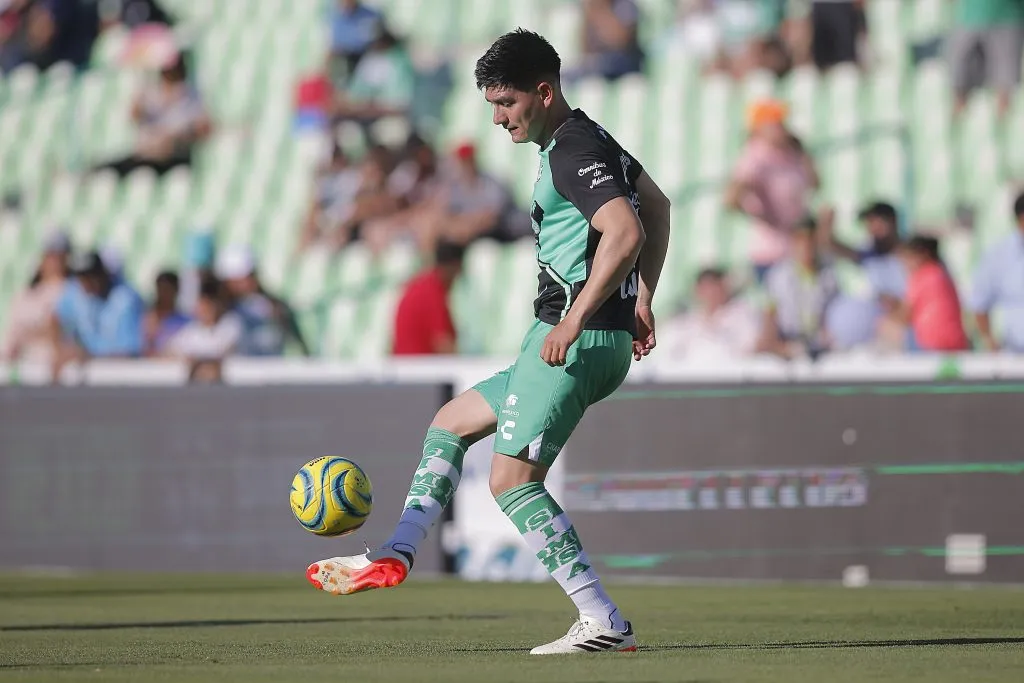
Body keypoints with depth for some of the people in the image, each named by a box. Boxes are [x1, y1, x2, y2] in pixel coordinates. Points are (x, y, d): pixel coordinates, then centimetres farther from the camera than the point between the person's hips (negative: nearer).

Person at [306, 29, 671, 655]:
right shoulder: (588, 140, 17)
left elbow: (625, 233, -29)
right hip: (594, 342, 11)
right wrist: (642, 301, 28)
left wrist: (574, 321, -28)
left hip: (577, 340, -11)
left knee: (512, 480, -12)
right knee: (451, 422, 21)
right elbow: (656, 205, 31)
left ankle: (605, 623, -16)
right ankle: (396, 556, 19)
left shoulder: (573, 152, -15)